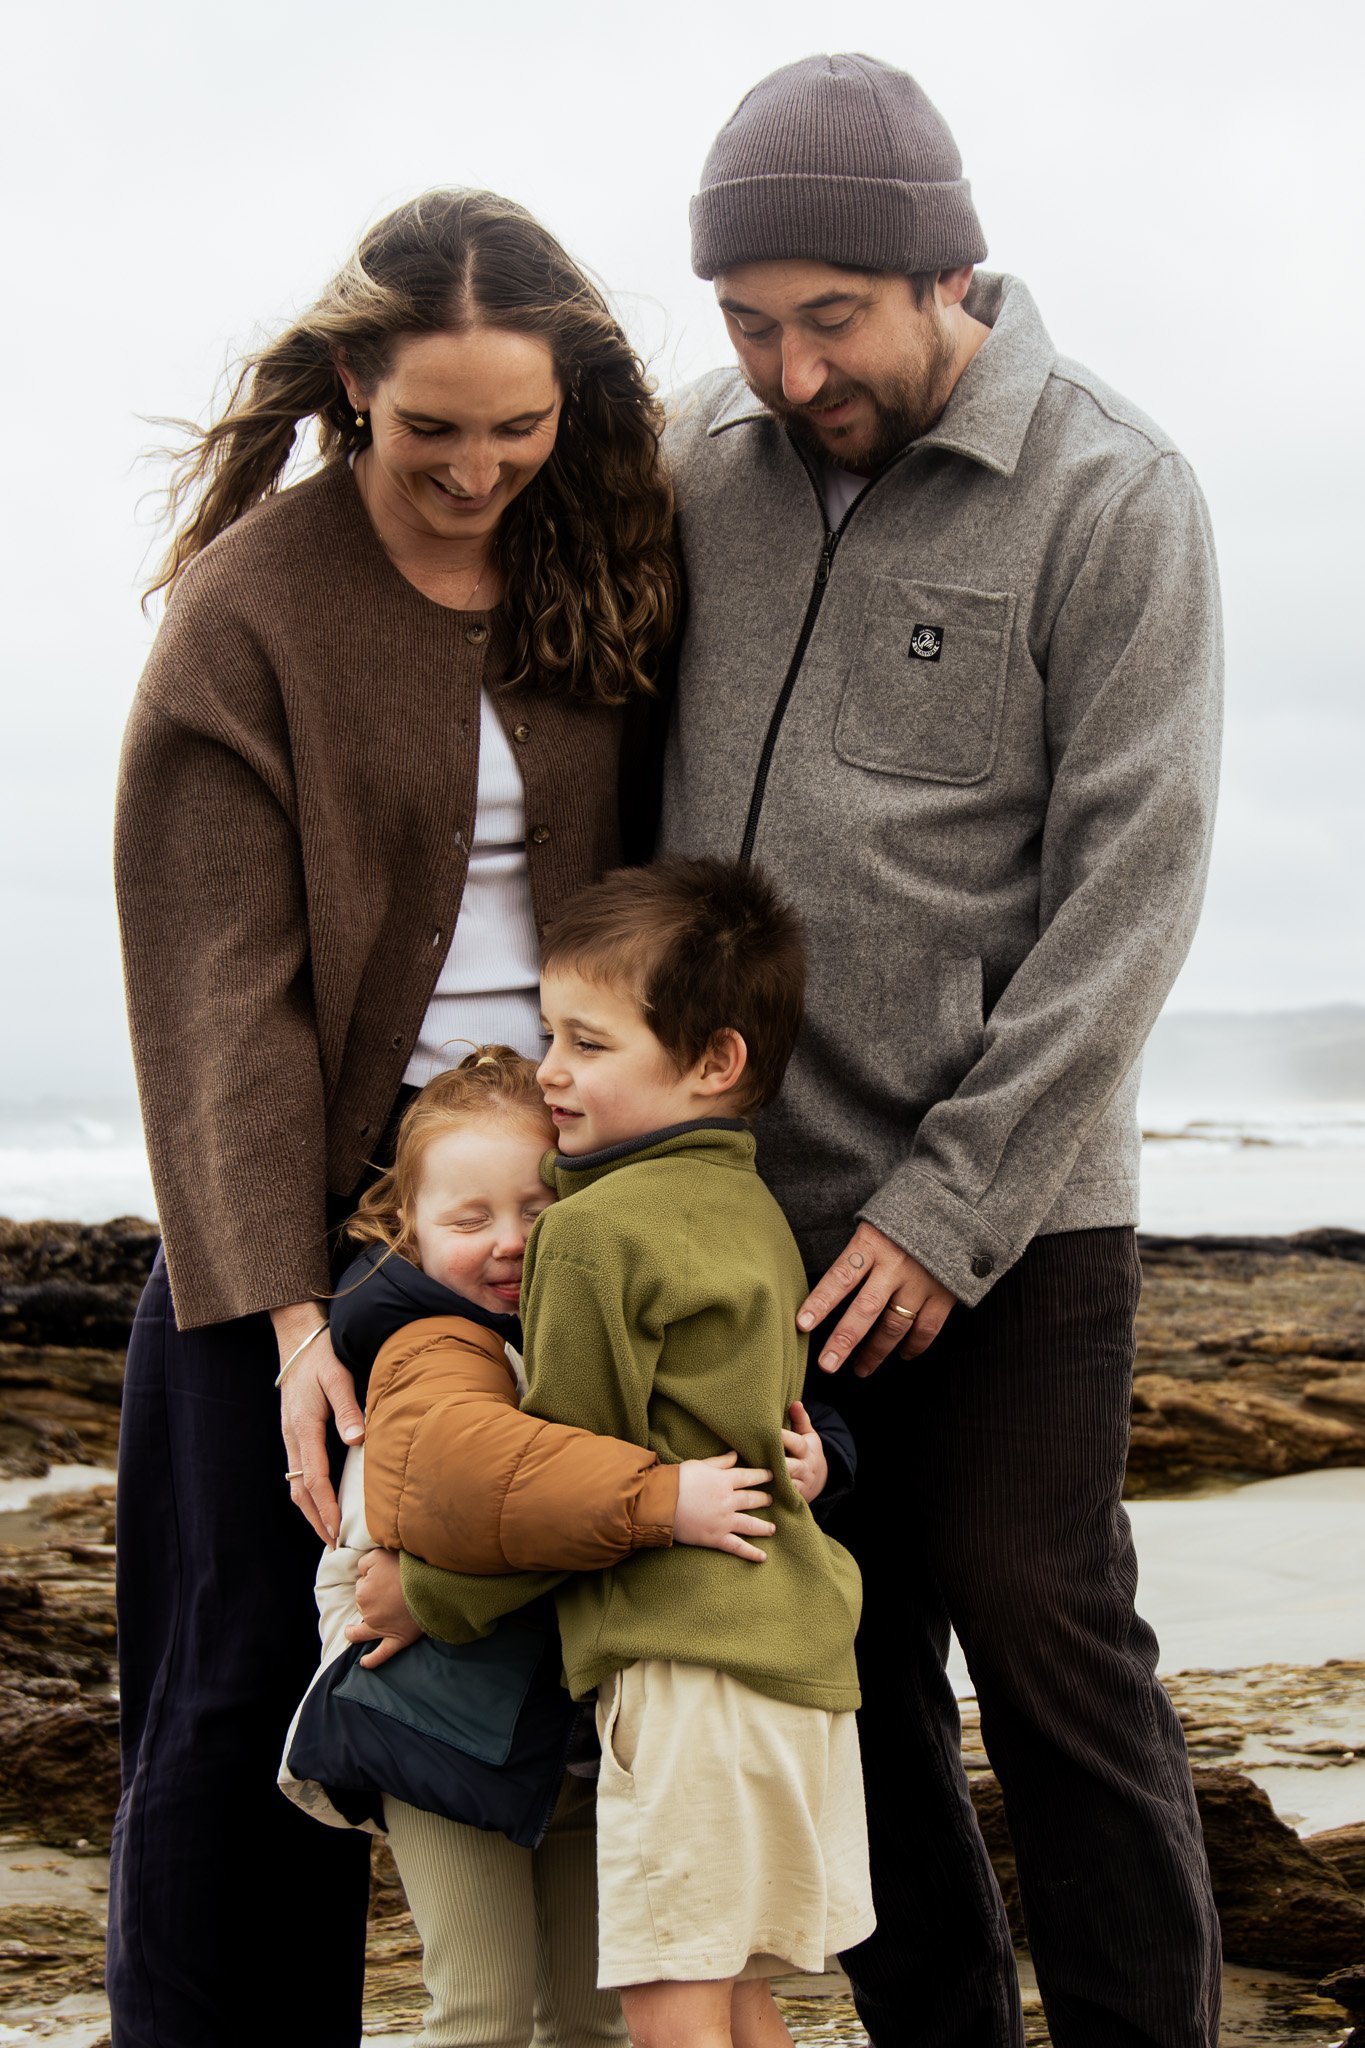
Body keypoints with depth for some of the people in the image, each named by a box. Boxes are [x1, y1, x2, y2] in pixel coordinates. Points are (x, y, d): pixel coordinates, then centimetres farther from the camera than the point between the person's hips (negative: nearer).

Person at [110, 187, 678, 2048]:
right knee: (249, 1680, 0)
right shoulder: (252, 606, -6)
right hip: (304, 1212, -3)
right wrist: (286, 1307, -17)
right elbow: (220, 983, -10)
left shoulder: (610, 570, 6)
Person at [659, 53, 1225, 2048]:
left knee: (1047, 1646, -1)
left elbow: (1130, 889, -11)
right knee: (848, 1659, 11)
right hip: (760, 1191, 5)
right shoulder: (708, 452, 6)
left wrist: (954, 1206, -15)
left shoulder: (1113, 495, -7)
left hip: (1005, 1211, -5)